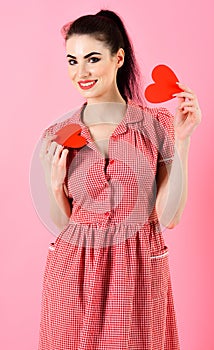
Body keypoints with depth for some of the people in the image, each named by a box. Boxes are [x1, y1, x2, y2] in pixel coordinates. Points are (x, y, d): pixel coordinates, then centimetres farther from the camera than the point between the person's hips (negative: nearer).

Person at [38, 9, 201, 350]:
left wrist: (182, 141, -15)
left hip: (138, 274, -1)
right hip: (74, 274, 2)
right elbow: (61, 224, 4)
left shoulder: (157, 125, -5)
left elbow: (168, 216, -10)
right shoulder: (57, 136, -1)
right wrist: (56, 186, -14)